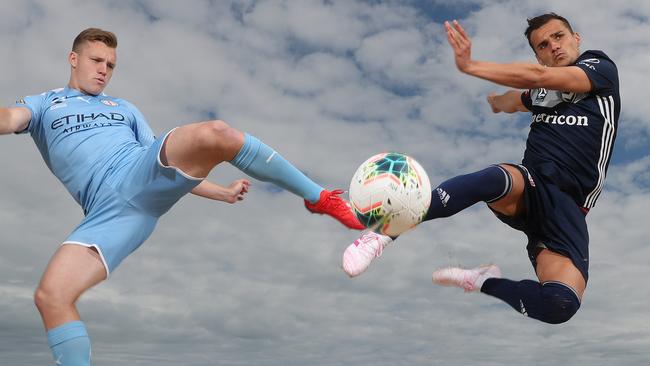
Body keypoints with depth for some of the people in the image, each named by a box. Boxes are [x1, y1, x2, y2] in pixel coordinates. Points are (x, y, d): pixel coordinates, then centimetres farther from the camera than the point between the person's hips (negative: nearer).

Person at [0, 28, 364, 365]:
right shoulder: (42, 103, 25)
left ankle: (317, 197, -16)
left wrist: (223, 192, 15)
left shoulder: (125, 109, 32)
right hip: (110, 208, -1)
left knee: (216, 134, -28)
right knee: (50, 296, -21)